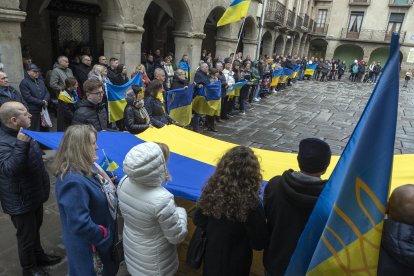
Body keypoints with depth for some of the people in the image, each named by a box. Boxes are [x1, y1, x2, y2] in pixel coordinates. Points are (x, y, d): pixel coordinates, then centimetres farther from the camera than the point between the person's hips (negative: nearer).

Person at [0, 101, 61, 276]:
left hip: (35, 193, 9)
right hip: (20, 201, -9)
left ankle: (39, 256, 48)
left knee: (35, 229, 27)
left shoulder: (22, 132, 3)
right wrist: (21, 144, -47)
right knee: (26, 235, 12)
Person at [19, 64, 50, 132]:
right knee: (35, 131, 0)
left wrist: (45, 100, -8)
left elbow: (47, 92, 14)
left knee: (46, 130, 13)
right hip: (33, 111, -7)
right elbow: (28, 97, -15)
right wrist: (42, 103, -13)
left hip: (44, 109, 7)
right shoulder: (24, 83, -8)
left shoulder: (40, 81, 14)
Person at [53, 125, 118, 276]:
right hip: (85, 244, -9)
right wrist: (105, 236, -20)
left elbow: (106, 194, 7)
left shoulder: (84, 169, -5)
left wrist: (99, 170, -5)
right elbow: (80, 224, -33)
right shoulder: (74, 181, -34)